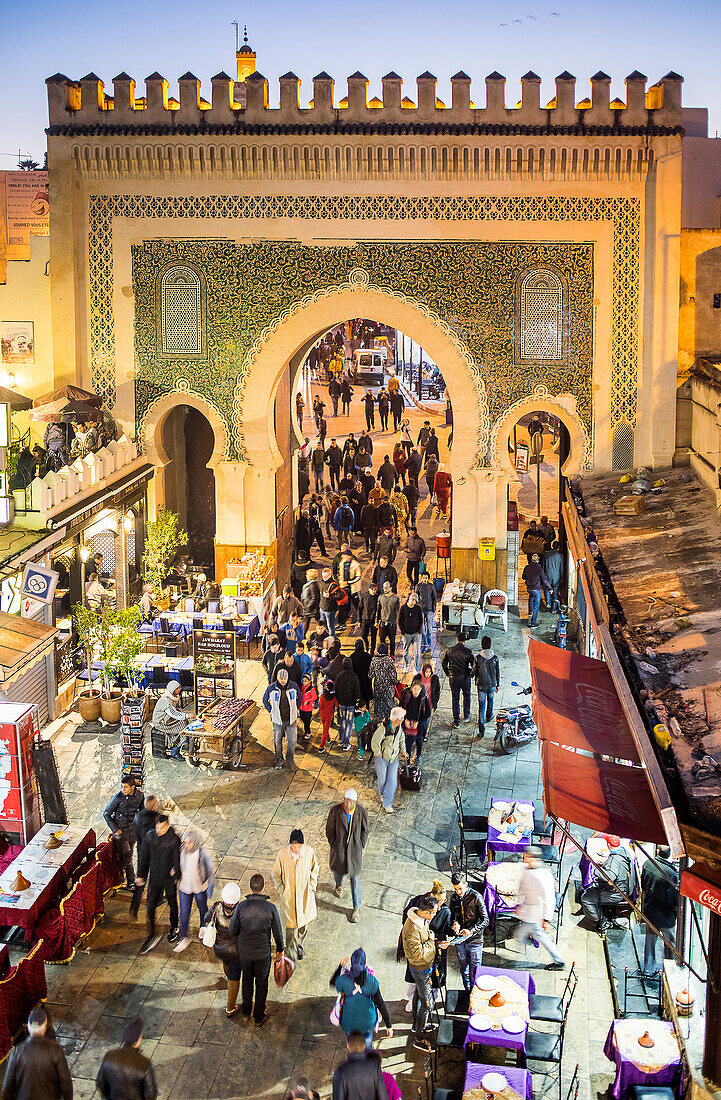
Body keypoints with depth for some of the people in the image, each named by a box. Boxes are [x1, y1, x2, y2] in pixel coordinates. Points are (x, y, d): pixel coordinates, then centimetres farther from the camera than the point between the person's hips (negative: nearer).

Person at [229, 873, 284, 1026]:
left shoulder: (241, 906, -19)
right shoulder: (270, 908, -19)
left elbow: (232, 930, -10)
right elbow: (277, 932, -8)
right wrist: (280, 949, 10)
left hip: (244, 951, 1)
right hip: (263, 953, -1)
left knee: (247, 979, 26)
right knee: (261, 983, 19)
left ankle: (246, 1012, 40)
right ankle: (259, 1017, 32)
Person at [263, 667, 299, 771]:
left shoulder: (294, 686, -8)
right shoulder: (271, 688, -11)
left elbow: (299, 697, 13)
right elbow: (265, 700, 8)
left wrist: (296, 709, 11)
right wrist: (271, 711, 4)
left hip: (292, 719, 0)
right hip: (278, 720, 0)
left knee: (292, 740, -2)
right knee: (277, 742, 9)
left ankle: (290, 759, 21)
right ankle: (279, 761, 28)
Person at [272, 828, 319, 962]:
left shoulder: (309, 851, -16)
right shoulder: (282, 854, -20)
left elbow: (314, 870, 3)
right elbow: (276, 874, -4)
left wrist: (312, 887, 1)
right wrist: (281, 891, -5)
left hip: (305, 894, 2)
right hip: (289, 895, -2)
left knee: (304, 922, 18)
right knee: (291, 926, 1)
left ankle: (300, 945, 44)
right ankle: (292, 954, 19)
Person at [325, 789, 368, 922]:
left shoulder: (361, 811, -16)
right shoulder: (335, 810, -18)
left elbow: (364, 831, 0)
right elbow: (329, 830, -4)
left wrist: (361, 846, -3)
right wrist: (333, 845, -3)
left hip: (354, 849, -1)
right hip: (339, 848, 1)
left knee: (355, 878, 4)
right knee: (338, 870, 25)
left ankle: (357, 908, 16)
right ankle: (339, 885, 61)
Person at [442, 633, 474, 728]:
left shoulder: (449, 651, -8)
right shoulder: (468, 652, -13)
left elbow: (443, 664, 0)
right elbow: (474, 666, -13)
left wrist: (448, 674, 13)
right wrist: (470, 674, 4)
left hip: (453, 678, 1)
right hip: (465, 677, -1)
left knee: (455, 699, 11)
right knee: (467, 696, 24)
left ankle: (456, 722, 14)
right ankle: (466, 717, 34)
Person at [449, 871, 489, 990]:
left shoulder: (476, 897, -16)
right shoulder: (455, 897, 1)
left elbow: (485, 920, -17)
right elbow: (451, 914, 13)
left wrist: (471, 930, -29)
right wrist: (454, 923, -10)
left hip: (474, 940, -5)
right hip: (460, 940, 5)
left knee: (474, 973, 2)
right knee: (464, 970, 19)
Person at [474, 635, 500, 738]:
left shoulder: (478, 658, -14)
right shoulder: (495, 659, -9)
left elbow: (474, 671, -5)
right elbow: (498, 674, 1)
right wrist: (498, 685, 14)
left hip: (481, 685, -2)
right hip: (492, 685, 2)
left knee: (482, 706, -1)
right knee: (490, 700, 31)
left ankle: (482, 730, -7)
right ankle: (489, 716, 56)